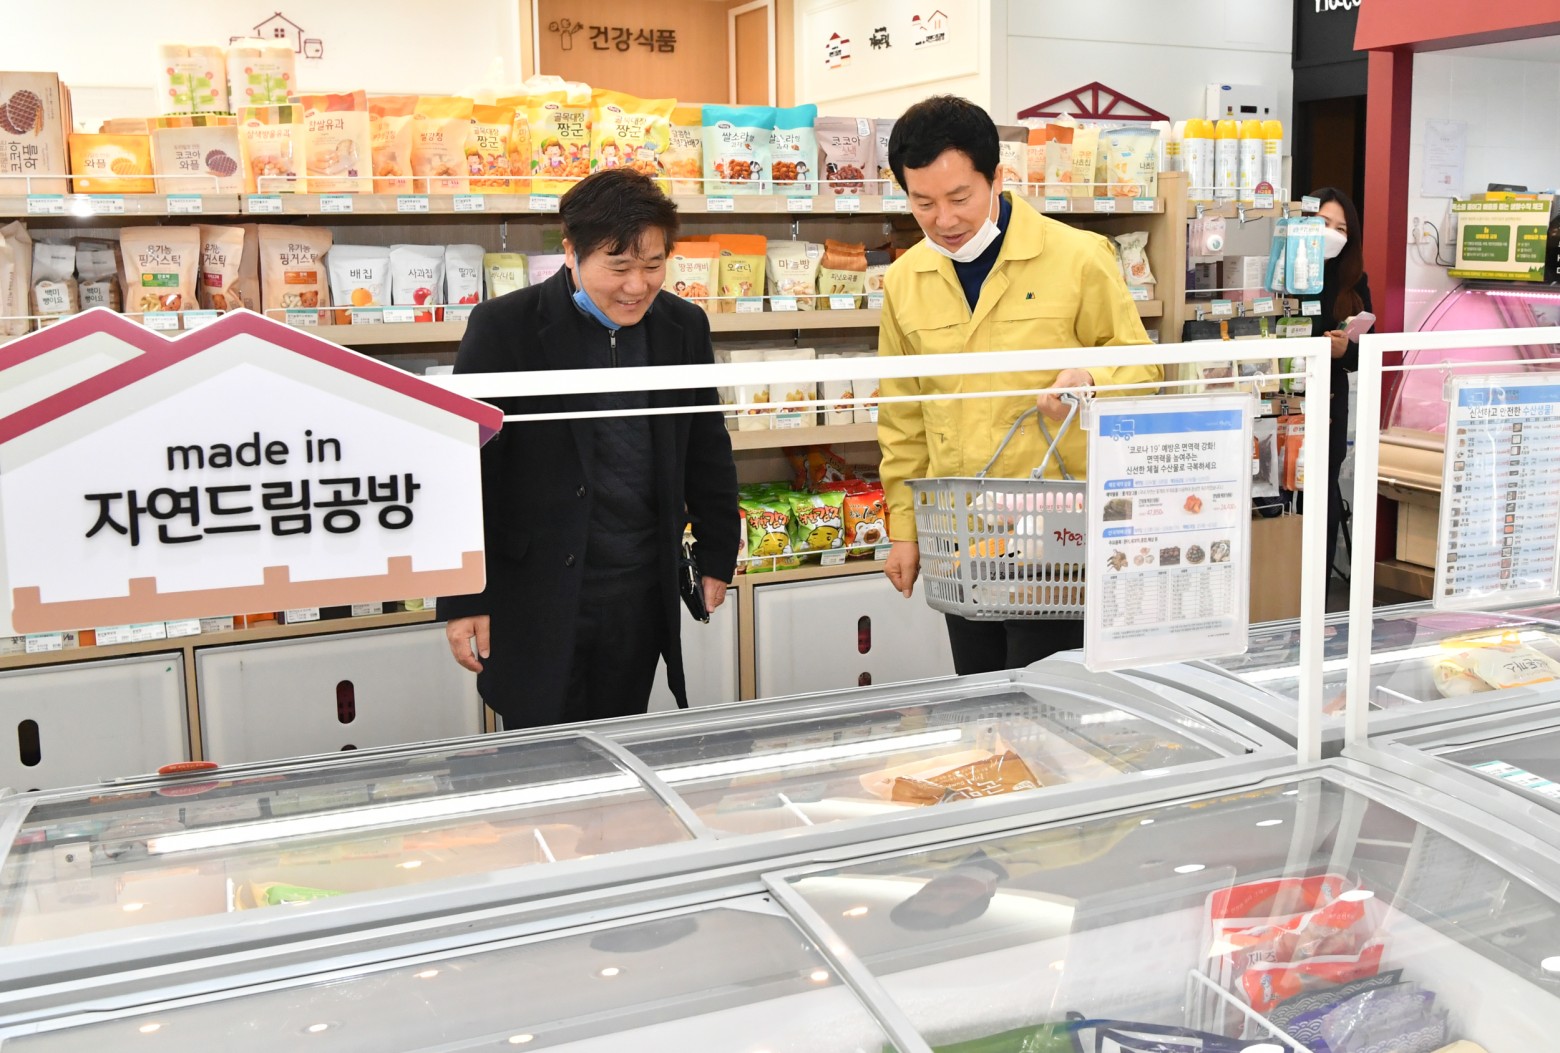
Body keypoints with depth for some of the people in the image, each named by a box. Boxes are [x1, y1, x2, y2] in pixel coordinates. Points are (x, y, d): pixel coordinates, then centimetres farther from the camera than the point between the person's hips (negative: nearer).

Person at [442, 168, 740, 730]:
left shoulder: (684, 326, 4)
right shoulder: (504, 327, -9)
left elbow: (708, 451, 15)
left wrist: (716, 556, 16)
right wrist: (462, 600, -8)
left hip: (642, 598, 4)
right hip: (537, 596, -3)